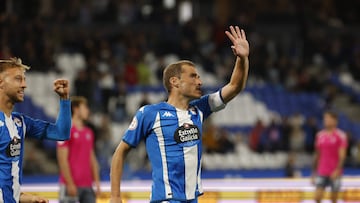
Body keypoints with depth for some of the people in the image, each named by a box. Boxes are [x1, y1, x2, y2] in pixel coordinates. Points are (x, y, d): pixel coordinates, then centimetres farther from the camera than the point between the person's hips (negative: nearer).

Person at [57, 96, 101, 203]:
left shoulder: (89, 132, 15)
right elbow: (63, 160, -12)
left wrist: (97, 182, 12)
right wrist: (70, 183, -17)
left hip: (87, 185, 7)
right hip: (72, 185, -7)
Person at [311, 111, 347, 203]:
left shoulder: (340, 136, -5)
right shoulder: (320, 135, 10)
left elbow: (342, 155, -12)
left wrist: (337, 170, -25)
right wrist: (314, 173, 14)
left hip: (335, 173, -4)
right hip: (321, 173, 4)